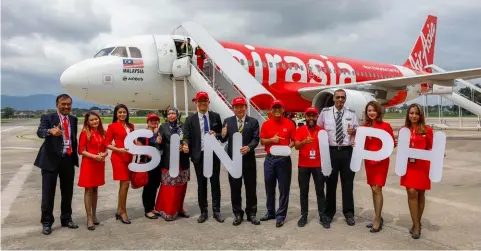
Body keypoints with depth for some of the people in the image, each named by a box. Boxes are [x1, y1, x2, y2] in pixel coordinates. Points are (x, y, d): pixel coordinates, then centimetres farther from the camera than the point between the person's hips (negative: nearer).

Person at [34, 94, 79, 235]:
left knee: (67, 192, 13)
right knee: (48, 192, 4)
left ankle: (66, 219, 27)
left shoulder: (73, 120, 10)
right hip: (51, 160, -4)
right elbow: (40, 132, -23)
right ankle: (47, 222, 17)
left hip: (69, 160, 4)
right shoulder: (48, 118, -5)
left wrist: (75, 156, 10)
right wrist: (50, 131, -45)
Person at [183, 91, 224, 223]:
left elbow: (222, 134, 8)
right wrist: (186, 146, -24)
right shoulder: (190, 119, 2)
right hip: (199, 155, 0)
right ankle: (203, 212, 20)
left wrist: (216, 135, -13)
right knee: (201, 184, 8)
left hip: (214, 154, 0)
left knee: (215, 183, 7)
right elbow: (187, 137, -4)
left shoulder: (216, 116, 5)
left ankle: (216, 211, 18)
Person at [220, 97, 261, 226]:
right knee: (235, 188, 8)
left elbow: (256, 139, -7)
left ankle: (251, 213, 22)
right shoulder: (227, 121, 5)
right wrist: (223, 135, -20)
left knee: (251, 187, 8)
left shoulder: (253, 121, 1)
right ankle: (237, 214, 21)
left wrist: (249, 147, -26)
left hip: (249, 159, -1)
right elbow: (224, 140, 3)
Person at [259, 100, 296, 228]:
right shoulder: (266, 124, 4)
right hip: (270, 159, 2)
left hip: (284, 159, -2)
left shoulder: (289, 123, 0)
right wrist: (271, 140, -11)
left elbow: (294, 140, 4)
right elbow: (262, 141, 6)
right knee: (269, 187, 11)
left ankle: (280, 215, 12)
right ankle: (270, 212, 27)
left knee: (284, 188, 1)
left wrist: (289, 146, -15)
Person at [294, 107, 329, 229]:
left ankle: (322, 216, 12)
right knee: (304, 191, 6)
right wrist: (304, 142, -28)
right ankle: (304, 215, 15)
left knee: (320, 191, 5)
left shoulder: (322, 130, 4)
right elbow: (296, 146, -8)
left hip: (318, 165, 0)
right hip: (303, 165, 0)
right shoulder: (300, 130, 1)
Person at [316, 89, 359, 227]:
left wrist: (353, 131, -13)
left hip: (347, 151, 1)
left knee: (348, 182, 6)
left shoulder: (351, 113, 7)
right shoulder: (325, 112, 3)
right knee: (330, 182, 8)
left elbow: (358, 130, 9)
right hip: (331, 151, -1)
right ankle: (329, 212, 23)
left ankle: (349, 213, 19)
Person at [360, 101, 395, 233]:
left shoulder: (385, 126, -7)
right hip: (368, 160, 5)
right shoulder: (363, 127, 5)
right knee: (373, 189, 11)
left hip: (381, 161, -5)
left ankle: (377, 219, 3)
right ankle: (378, 217, 22)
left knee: (377, 189, -7)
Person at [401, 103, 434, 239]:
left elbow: (431, 148, 4)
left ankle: (417, 223, 26)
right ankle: (416, 225, 3)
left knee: (420, 194, 9)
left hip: (422, 165, -1)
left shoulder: (427, 129, -2)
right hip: (408, 165, 1)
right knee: (412, 193, -7)